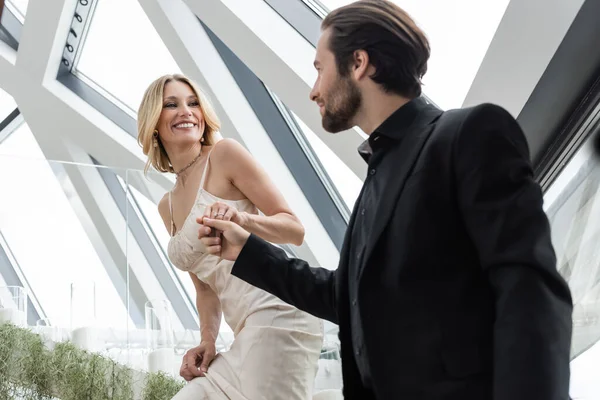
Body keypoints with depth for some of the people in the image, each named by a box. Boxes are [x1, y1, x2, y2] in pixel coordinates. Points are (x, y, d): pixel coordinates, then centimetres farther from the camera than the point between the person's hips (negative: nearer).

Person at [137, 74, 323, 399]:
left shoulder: (224, 153, -1)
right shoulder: (167, 207, 19)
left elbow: (295, 229, -4)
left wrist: (243, 219, -22)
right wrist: (207, 341, 3)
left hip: (275, 318, -7)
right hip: (248, 334, 7)